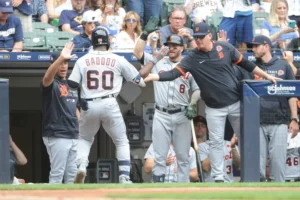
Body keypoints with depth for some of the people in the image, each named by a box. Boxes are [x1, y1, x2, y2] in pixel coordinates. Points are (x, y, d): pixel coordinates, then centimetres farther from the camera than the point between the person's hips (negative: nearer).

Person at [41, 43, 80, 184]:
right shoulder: (51, 84, -7)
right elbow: (47, 77, -32)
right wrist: (60, 58, -47)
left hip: (73, 136, 8)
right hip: (56, 136, -8)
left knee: (72, 174, 9)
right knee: (57, 173, -9)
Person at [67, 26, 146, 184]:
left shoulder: (82, 61, 3)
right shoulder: (118, 60, 3)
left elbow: (72, 84, -1)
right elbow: (139, 80, 7)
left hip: (88, 106, 1)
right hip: (110, 105, -1)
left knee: (84, 139, 22)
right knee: (122, 141, 13)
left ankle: (81, 166, -4)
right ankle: (124, 176, -1)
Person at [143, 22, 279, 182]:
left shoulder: (225, 48, -4)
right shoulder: (192, 58, -8)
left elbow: (245, 64, 5)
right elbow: (174, 73, -18)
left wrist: (266, 76, 9)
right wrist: (153, 77, -34)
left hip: (236, 102, 1)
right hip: (214, 108, -1)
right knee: (216, 142, -1)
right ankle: (218, 178, 3)